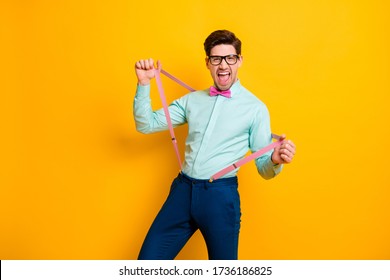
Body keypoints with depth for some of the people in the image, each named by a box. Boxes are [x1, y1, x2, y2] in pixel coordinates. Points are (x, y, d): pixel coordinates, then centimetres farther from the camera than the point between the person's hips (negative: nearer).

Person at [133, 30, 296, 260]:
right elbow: (146, 125, 11)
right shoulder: (192, 100, 12)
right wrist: (144, 85, -1)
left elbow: (264, 168, 0)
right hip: (183, 189, 4)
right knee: (148, 258, 4)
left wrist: (275, 160, -23)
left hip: (221, 194, -3)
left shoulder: (255, 108, 0)